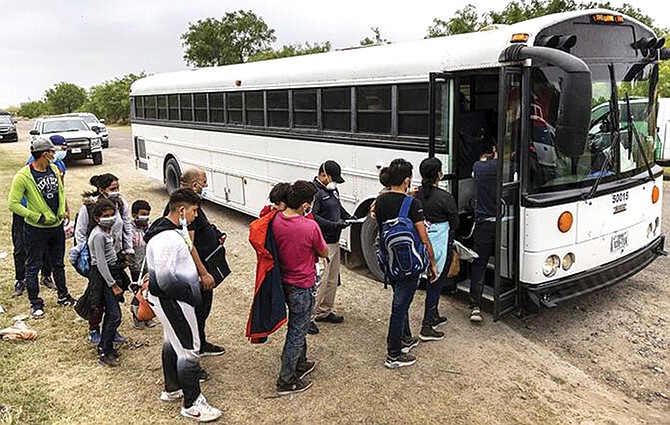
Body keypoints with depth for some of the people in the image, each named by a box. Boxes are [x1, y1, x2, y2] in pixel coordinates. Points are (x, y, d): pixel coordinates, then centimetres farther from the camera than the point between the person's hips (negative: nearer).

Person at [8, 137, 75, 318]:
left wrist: (62, 211, 6)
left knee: (58, 263, 19)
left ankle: (63, 295, 35)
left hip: (57, 226, 6)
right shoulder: (23, 176, -17)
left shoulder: (54, 169, 1)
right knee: (33, 266, 7)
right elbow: (13, 204, -17)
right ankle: (35, 303, 19)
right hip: (35, 229, -6)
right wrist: (38, 217, -19)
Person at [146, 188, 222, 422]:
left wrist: (190, 289, 14)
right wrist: (189, 294, -18)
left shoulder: (175, 230, 5)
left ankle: (171, 389, 42)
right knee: (189, 350, -1)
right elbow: (165, 278, -30)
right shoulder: (168, 239, -29)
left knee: (172, 342, 24)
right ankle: (192, 404, 12)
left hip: (169, 300, 11)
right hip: (172, 303, -11)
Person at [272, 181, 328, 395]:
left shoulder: (276, 220, -10)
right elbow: (324, 252, -9)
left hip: (284, 282, 7)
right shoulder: (310, 227, -26)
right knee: (297, 331, 7)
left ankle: (300, 364, 42)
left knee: (298, 326, 25)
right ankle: (286, 380, 17)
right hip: (302, 287, -6)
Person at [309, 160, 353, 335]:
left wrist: (350, 218, 7)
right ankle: (308, 317, 1)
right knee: (319, 280, -9)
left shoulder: (332, 190, 13)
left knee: (333, 279, 18)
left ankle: (324, 311, 32)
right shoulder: (314, 191, -17)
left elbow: (339, 208, 25)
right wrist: (335, 225, -26)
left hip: (334, 242, 10)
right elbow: (312, 217, -25)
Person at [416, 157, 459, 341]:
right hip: (440, 242, -6)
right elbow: (454, 223, -5)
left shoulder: (416, 195, -3)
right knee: (436, 284, 2)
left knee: (431, 281, 22)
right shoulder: (445, 198, -17)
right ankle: (426, 327, 3)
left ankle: (433, 316, 38)